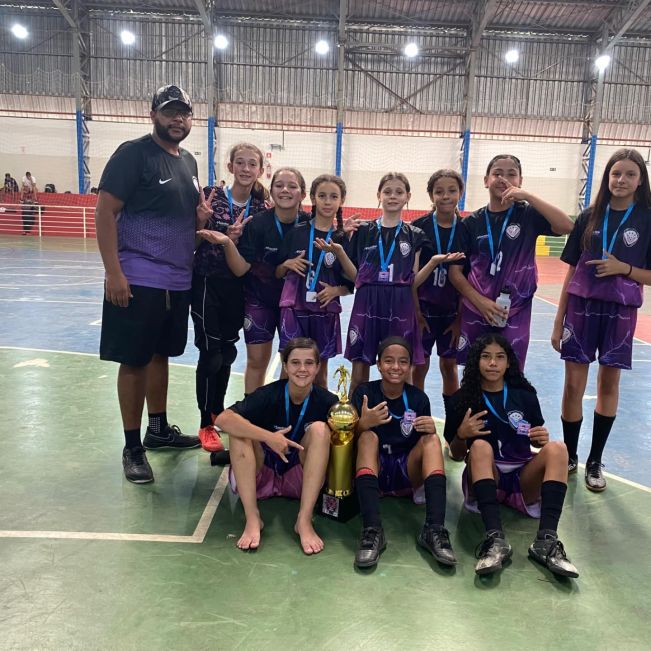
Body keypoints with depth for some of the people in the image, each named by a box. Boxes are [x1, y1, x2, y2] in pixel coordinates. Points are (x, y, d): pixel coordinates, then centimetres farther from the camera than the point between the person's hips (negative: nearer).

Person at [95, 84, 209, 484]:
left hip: (178, 280, 7)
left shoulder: (188, 161, 15)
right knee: (134, 360, 0)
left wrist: (202, 218, 2)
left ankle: (159, 429, 31)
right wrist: (113, 272, -19)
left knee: (161, 354, 16)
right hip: (138, 280, -7)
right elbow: (105, 212, -12)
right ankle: (132, 447, 12)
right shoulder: (133, 153, -8)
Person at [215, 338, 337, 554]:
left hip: (300, 480, 1)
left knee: (319, 429, -23)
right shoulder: (269, 395, -17)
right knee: (239, 429, -25)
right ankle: (252, 518, -26)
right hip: (259, 478, 0)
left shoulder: (326, 402, -12)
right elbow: (223, 419, -30)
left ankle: (304, 520, -27)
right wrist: (268, 437, -38)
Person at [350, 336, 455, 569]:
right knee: (368, 436, -29)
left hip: (407, 473, 2)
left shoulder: (418, 398, 1)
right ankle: (372, 530, -42)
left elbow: (427, 444, 2)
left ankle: (434, 530, -35)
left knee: (432, 439, -22)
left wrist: (431, 430, -22)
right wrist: (363, 424, -31)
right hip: (373, 471, -1)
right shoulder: (364, 392, -4)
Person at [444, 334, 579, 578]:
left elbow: (536, 442, 13)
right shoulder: (462, 400, 0)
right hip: (485, 478, -2)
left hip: (523, 478, 2)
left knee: (556, 448, -23)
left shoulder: (524, 395, 5)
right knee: (480, 446, -31)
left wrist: (542, 439, -10)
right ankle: (495, 539, -43)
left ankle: (546, 541, -36)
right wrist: (461, 434, -17)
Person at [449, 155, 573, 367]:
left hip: (515, 312, -1)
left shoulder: (528, 214, -1)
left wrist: (527, 196, -21)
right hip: (475, 311, 1)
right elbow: (455, 271, 0)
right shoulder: (471, 222, 1)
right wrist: (480, 301, -13)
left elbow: (566, 226, -20)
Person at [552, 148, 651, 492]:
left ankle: (595, 461, 22)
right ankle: (569, 457, 19)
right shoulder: (589, 217, 3)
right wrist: (558, 321, 2)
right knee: (573, 384, 2)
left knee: (608, 384, 8)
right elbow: (571, 271, 4)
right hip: (581, 307, 1)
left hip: (619, 311, -1)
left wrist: (623, 268, -18)